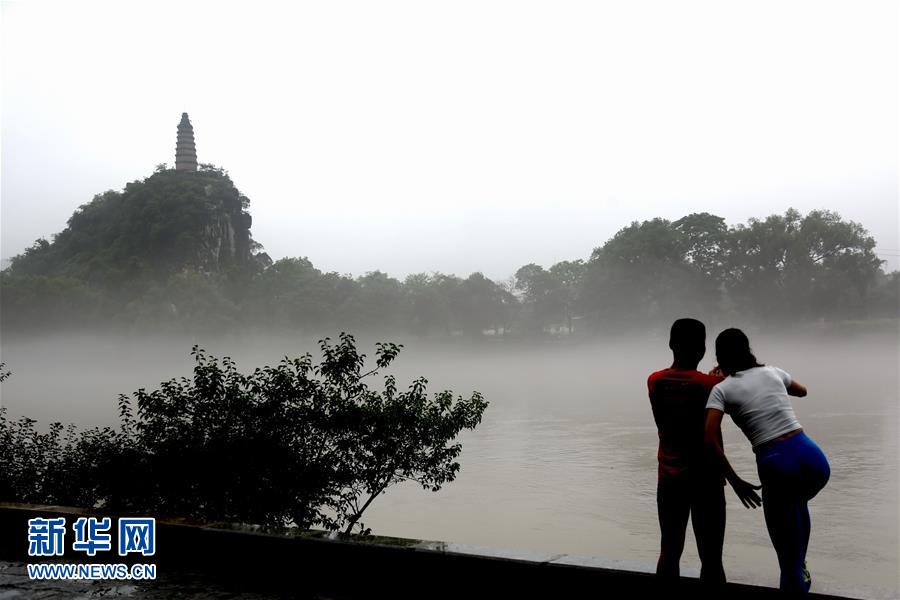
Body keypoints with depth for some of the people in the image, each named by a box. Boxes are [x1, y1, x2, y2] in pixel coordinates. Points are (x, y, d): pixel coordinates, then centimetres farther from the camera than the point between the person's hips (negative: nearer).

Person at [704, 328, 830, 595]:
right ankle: (801, 570, 48)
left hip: (776, 467, -4)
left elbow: (711, 440, -11)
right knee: (797, 502, 39)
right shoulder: (772, 371, 14)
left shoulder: (722, 389, 2)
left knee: (785, 544, 16)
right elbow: (802, 390, 37)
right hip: (813, 458, 5)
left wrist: (735, 481, -1)